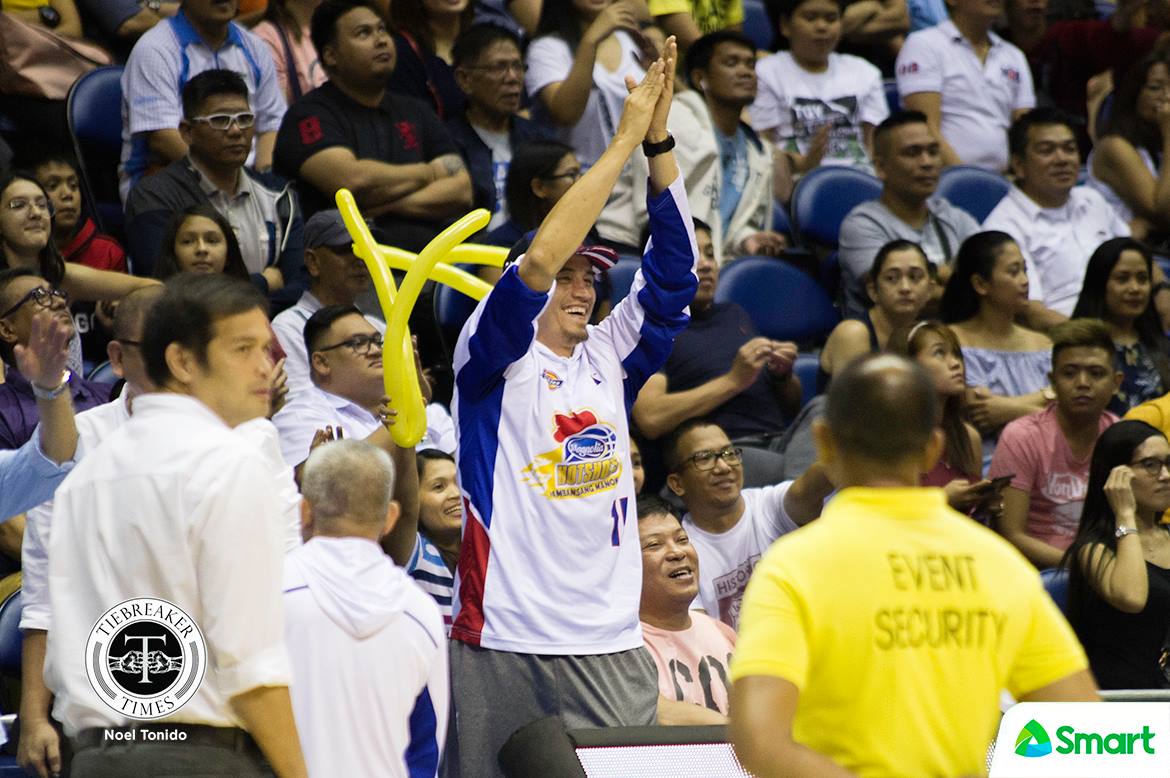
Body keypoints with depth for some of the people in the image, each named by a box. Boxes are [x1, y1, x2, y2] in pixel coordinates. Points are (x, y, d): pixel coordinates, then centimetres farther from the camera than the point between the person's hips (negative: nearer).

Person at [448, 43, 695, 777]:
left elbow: (672, 270, 7)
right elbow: (537, 259, -15)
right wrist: (625, 139, -13)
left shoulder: (608, 357, 15)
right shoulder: (496, 356, 0)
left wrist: (660, 141, -4)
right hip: (504, 640, -5)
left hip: (611, 643, 5)